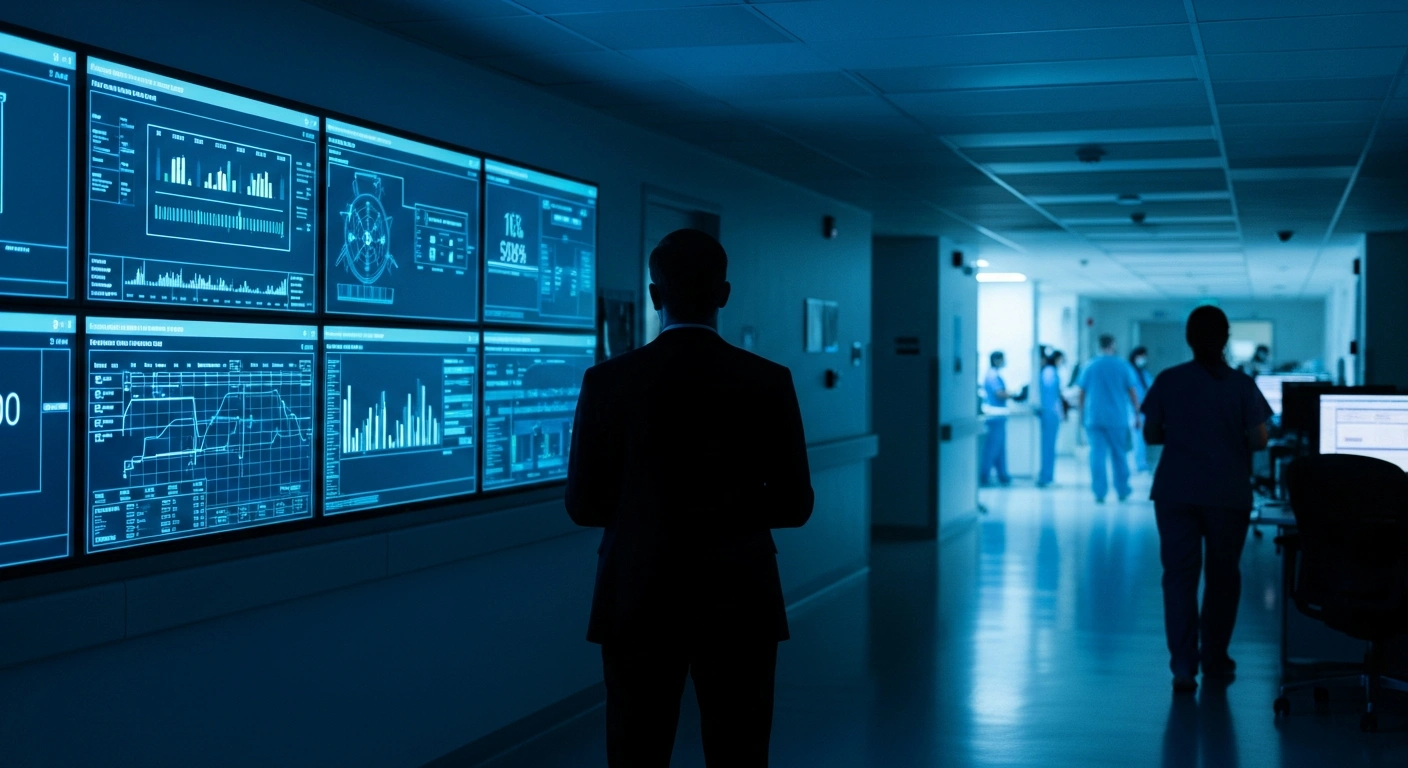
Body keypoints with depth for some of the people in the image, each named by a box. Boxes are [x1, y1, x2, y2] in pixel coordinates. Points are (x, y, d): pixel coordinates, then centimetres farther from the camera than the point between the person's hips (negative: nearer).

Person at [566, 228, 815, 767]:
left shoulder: (608, 382, -7)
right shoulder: (768, 381, -6)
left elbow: (584, 504, -1)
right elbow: (794, 504, -1)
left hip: (639, 603, 0)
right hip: (739, 603, 0)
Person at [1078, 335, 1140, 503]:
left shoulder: (1090, 367, 3)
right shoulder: (1122, 367, -1)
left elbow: (1082, 394, 5)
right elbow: (1132, 394, -1)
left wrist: (1082, 414, 15)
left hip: (1094, 418, 1)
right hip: (1117, 419, -1)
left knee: (1097, 455, 1)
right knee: (1119, 455, 10)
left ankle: (1099, 493, -3)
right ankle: (1122, 491, 18)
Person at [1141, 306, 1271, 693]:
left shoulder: (1167, 381, -1)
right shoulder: (1242, 385, -5)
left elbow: (1150, 435, 3)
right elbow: (1259, 440, -6)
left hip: (1175, 493, 0)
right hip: (1228, 495, 0)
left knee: (1179, 575, 1)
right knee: (1222, 576, 14)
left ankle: (1183, 666, -7)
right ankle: (1215, 661, 23)